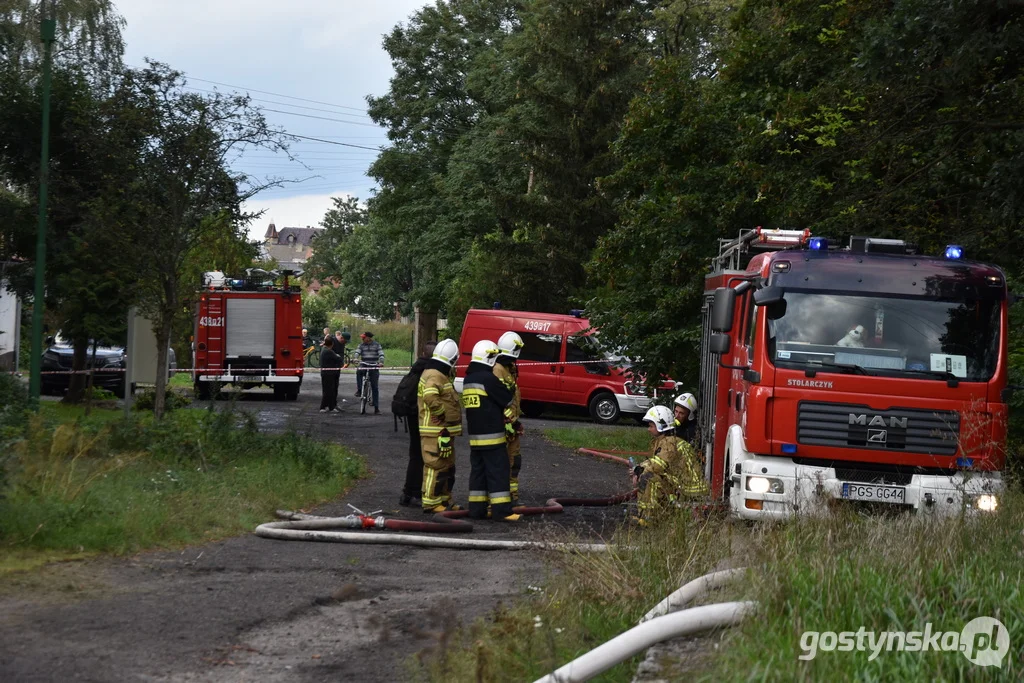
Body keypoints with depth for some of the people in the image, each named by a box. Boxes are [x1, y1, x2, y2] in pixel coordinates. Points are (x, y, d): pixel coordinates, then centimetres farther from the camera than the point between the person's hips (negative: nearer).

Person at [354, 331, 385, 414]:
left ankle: (376, 407, 0)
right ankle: (359, 390, -26)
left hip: (374, 367, -2)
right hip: (364, 366, 2)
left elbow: (381, 354, -7)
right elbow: (357, 352, -5)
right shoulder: (361, 345, 9)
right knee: (359, 372, -36)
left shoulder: (376, 345, 3)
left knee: (374, 387, -3)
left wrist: (381, 362, -26)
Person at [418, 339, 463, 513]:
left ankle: (444, 500, 26)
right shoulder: (435, 376, -17)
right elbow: (430, 397, -31)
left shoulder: (440, 375, 19)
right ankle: (431, 503, -6)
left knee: (447, 467, 18)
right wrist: (443, 413, -19)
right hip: (435, 432, -11)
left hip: (444, 432, 11)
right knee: (436, 466, -9)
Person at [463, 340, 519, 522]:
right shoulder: (488, 379, -15)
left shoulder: (468, 379, 13)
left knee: (478, 471, 11)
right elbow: (508, 400, -9)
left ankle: (477, 508, 12)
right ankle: (501, 510, -7)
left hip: (474, 436, 8)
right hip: (491, 436, -8)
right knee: (498, 472, -6)